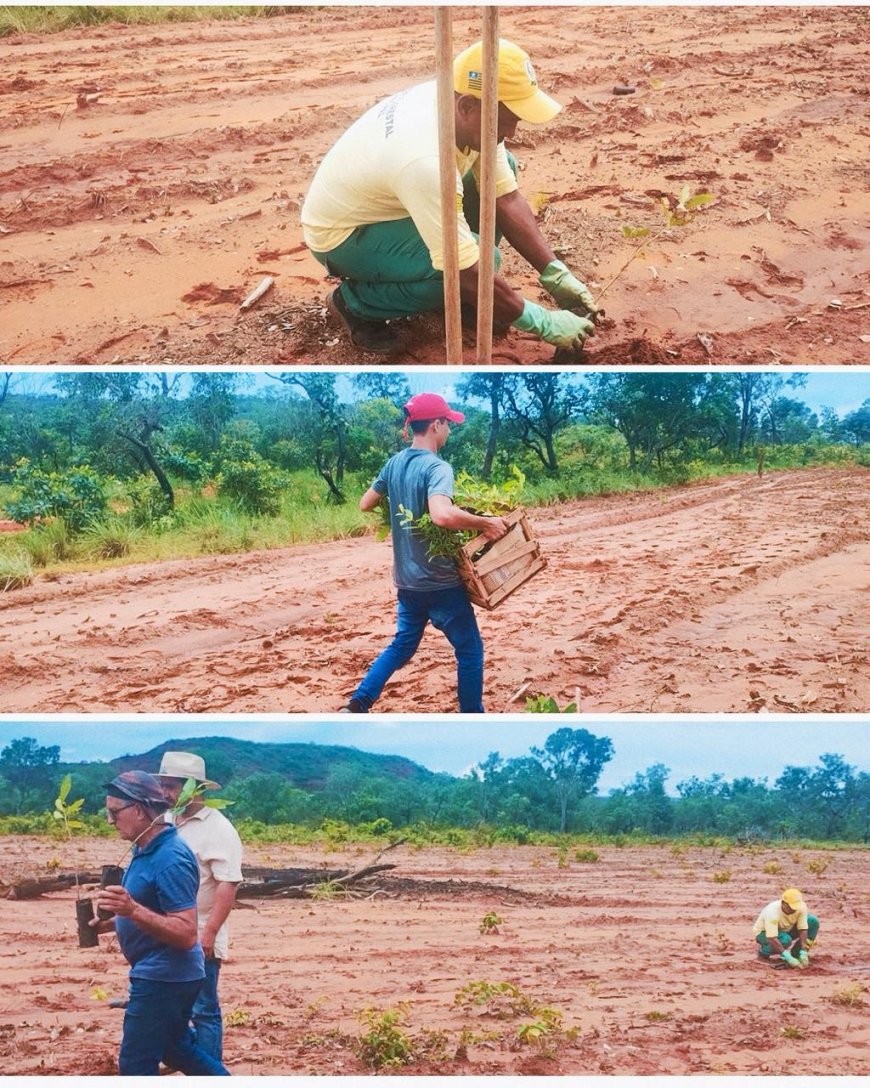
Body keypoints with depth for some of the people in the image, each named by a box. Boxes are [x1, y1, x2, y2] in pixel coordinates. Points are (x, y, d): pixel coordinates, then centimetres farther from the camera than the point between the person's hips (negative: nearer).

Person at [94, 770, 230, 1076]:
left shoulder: (171, 859, -24)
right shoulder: (146, 850, 7)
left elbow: (186, 934, -28)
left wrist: (132, 910, -39)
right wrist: (109, 923, 10)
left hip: (164, 979, -10)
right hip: (159, 974, 10)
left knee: (136, 1065, -2)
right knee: (174, 1046, 25)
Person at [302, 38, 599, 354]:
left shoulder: (472, 113, -15)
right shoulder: (425, 160, -39)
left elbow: (506, 199, -6)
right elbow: (469, 275, -34)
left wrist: (555, 274, -12)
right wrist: (544, 323, -25)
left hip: (381, 203, 9)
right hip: (342, 236, -9)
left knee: (502, 166, 0)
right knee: (482, 259, -27)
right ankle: (356, 302, -6)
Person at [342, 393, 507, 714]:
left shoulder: (394, 463, 4)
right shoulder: (437, 468, -20)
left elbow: (365, 504, 15)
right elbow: (442, 515, -38)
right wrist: (486, 523, -27)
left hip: (407, 580, 8)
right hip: (440, 582, -8)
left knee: (402, 645, 22)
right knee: (470, 650, 6)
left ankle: (358, 705, 15)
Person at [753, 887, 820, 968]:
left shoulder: (801, 907, -23)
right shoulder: (772, 912, -37)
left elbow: (803, 930, -21)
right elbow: (772, 938, -42)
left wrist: (803, 953, -30)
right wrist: (788, 957, -47)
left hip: (786, 930, 5)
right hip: (764, 933, -5)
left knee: (813, 921, -15)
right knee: (785, 940, -39)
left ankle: (796, 953, -5)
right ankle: (764, 949, -7)